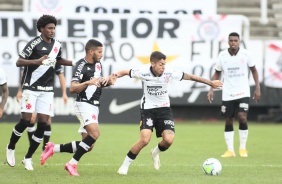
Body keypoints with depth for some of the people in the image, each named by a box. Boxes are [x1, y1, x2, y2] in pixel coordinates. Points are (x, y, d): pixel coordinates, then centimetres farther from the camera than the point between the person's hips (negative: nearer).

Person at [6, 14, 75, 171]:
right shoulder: (34, 43, -11)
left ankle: (28, 158, 8)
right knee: (25, 121, -10)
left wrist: (74, 63, 13)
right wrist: (37, 61, -27)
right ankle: (10, 148, 16)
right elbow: (19, 62, -14)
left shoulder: (57, 45, 8)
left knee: (43, 124, -3)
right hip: (31, 87, -5)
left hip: (47, 90, 5)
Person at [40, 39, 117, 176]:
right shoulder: (81, 66, -13)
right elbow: (72, 88, -21)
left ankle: (53, 148, 17)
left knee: (88, 146, 5)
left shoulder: (98, 64, 13)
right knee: (94, 133, -29)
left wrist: (108, 81, 7)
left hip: (94, 107, 9)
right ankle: (72, 164, -20)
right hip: (84, 104, -9)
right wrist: (88, 83, -34)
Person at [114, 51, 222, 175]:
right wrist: (116, 75, -26)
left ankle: (156, 153, 21)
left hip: (164, 109, 2)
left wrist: (210, 83, 0)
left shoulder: (169, 74, -14)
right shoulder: (144, 73, -18)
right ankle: (125, 165, -1)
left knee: (169, 140, -15)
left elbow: (189, 77, -5)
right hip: (148, 108, -2)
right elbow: (126, 72, -3)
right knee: (144, 140, -20)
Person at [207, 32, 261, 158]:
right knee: (228, 122, 3)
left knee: (242, 118, -16)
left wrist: (257, 88, 1)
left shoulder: (245, 54, -4)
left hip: (243, 93, -2)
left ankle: (243, 148, -1)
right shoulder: (222, 56, -1)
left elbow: (254, 70, 6)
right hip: (227, 94, 2)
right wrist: (211, 89, 0)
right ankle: (230, 150, 10)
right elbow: (217, 73, 10)